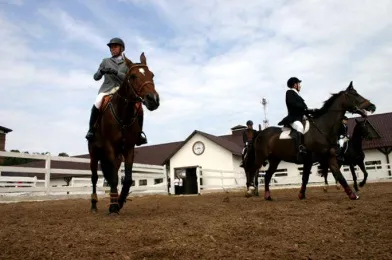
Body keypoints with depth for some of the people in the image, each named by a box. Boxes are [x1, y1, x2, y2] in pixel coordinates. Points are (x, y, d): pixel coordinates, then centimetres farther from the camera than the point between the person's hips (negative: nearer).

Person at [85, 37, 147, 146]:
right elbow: (96, 77, 13)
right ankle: (91, 130, -15)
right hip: (107, 90, 0)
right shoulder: (106, 61, 19)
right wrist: (101, 71, -10)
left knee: (138, 107, -22)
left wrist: (115, 72, -17)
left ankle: (138, 134, -8)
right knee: (97, 105, -31)